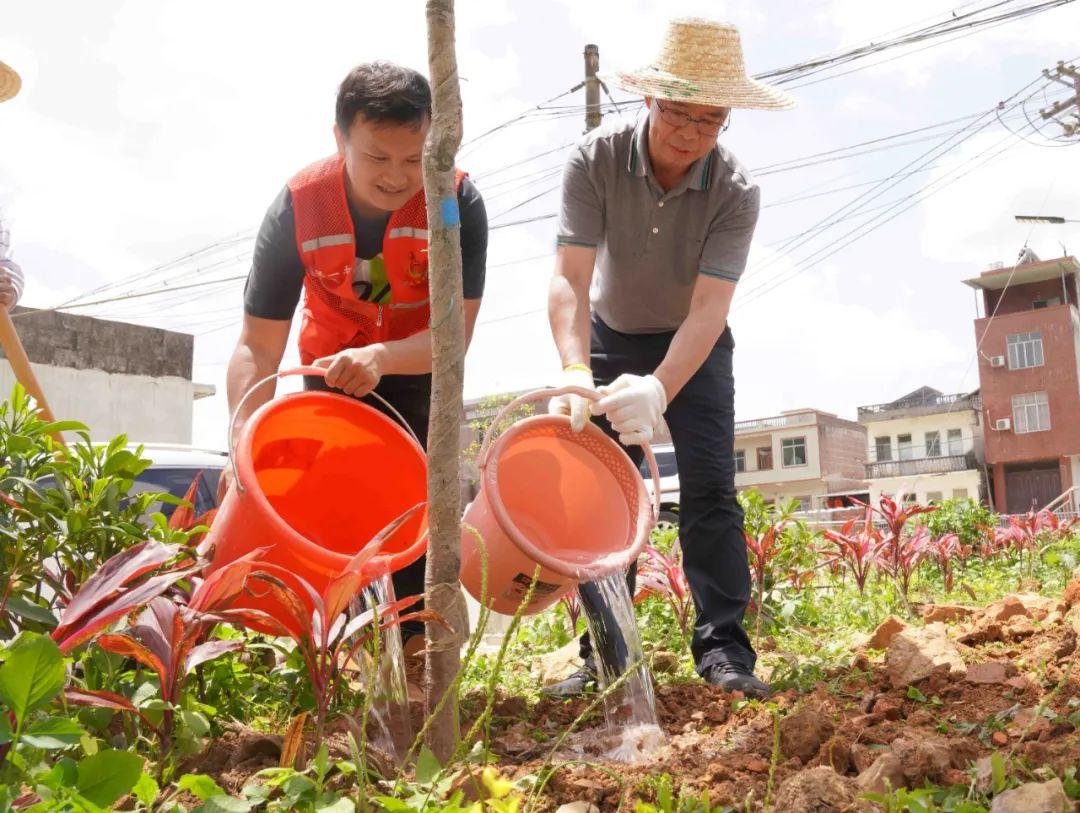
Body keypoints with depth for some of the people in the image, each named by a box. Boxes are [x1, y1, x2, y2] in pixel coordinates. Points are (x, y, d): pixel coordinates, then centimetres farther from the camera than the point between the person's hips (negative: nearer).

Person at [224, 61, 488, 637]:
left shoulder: (457, 203, -27)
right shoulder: (298, 206, -25)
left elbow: (455, 334, -29)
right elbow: (257, 346, -24)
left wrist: (381, 357, -48)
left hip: (421, 377, -1)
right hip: (331, 374, 1)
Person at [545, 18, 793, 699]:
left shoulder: (737, 191, -24)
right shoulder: (595, 160, -24)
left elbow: (709, 307, -32)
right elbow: (570, 280, -31)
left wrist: (658, 389, -49)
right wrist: (575, 372, -48)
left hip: (694, 348, 0)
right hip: (611, 339, 1)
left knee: (710, 491, -10)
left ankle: (724, 651, -5)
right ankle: (605, 655, 3)